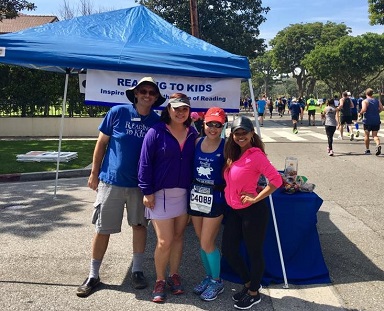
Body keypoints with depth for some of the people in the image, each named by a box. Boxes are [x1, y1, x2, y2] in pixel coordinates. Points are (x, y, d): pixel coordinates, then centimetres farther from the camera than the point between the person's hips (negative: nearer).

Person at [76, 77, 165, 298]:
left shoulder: (157, 122, -2)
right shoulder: (118, 112, -7)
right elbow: (101, 143, 0)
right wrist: (94, 173, 0)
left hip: (140, 184, 2)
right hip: (111, 181, -1)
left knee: (140, 226, 11)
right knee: (103, 229, 5)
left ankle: (137, 271, 28)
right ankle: (93, 276, 20)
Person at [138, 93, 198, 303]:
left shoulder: (192, 134, 5)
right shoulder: (156, 132, -8)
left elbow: (195, 163, 11)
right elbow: (145, 163, -8)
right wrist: (147, 192, -11)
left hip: (185, 193, 4)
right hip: (161, 193, -4)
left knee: (178, 237, 13)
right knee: (164, 241, -4)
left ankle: (174, 275, 29)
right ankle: (160, 281, 15)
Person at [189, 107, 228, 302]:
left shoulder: (226, 146, -10)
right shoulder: (197, 142, 2)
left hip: (215, 198, -5)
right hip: (196, 195, 5)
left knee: (207, 244, 0)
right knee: (202, 242, 15)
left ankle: (217, 282, 21)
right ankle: (208, 277, 34)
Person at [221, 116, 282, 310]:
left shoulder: (256, 155, -16)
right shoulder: (233, 155, 8)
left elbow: (276, 180, -21)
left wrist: (256, 198, -19)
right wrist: (229, 195, 6)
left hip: (252, 211, -8)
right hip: (234, 211, 9)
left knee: (254, 252, 8)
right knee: (228, 250, 14)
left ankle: (254, 293, 27)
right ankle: (248, 283, 37)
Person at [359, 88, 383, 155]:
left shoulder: (365, 101, -8)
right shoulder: (377, 101, 8)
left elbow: (364, 109, -22)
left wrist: (361, 113, -2)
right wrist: (376, 112, 16)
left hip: (367, 120, -3)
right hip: (376, 120, 4)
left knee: (366, 135, 10)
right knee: (375, 135, 7)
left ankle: (367, 150, 15)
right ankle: (378, 145, -21)